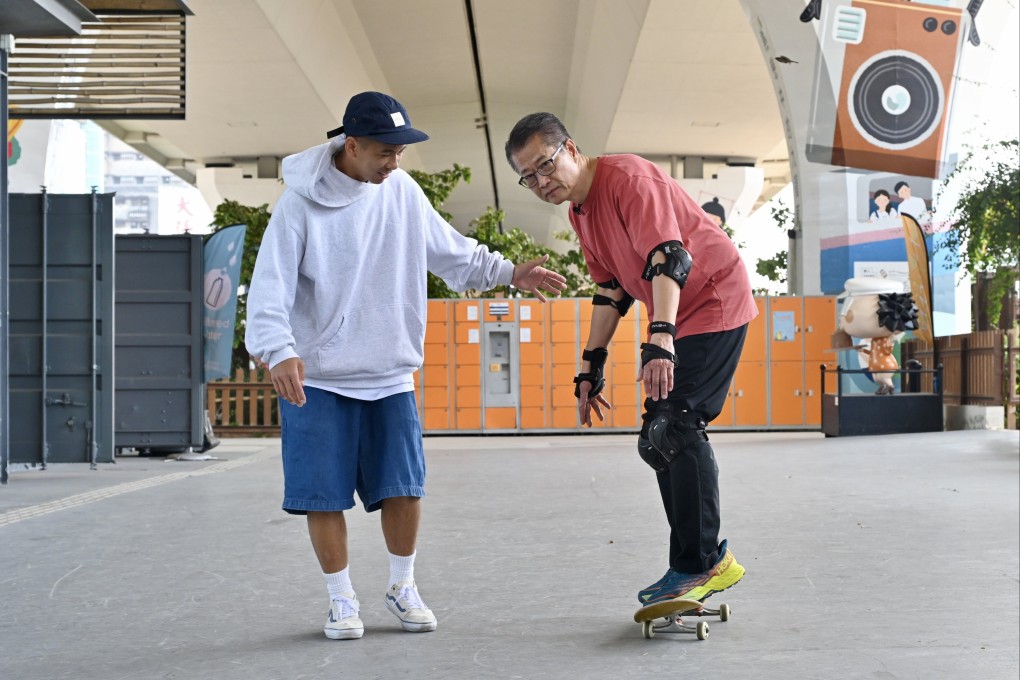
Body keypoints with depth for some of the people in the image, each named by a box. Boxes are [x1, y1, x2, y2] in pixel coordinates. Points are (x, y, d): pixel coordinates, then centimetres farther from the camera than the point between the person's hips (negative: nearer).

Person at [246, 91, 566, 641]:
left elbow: (451, 252, 12)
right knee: (325, 496, 0)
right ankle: (342, 599, 18)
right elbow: (270, 286, -17)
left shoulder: (402, 191, 1)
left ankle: (402, 587, 23)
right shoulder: (301, 202, -12)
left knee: (404, 488, 2)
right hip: (317, 378, -3)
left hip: (391, 375, 4)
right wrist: (279, 352, -32)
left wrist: (509, 272, 1)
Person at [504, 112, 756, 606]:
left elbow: (669, 258, -32)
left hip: (714, 303, -10)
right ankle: (700, 564, 17)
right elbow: (611, 292, 16)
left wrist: (660, 341, -43)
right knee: (660, 439, 10)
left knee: (673, 430, -17)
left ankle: (700, 564, -11)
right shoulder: (578, 212, 8)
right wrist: (590, 368, 14)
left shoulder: (627, 178, -20)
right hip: (676, 318, 10)